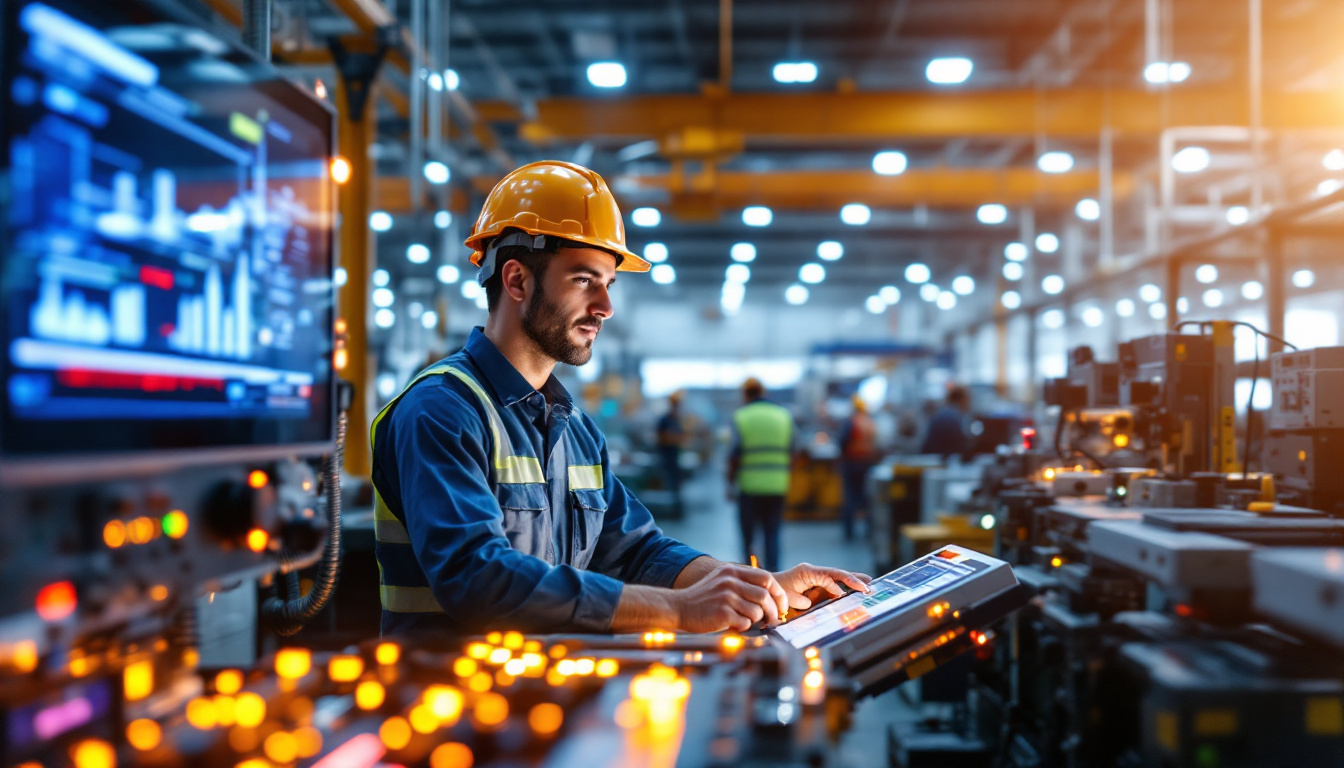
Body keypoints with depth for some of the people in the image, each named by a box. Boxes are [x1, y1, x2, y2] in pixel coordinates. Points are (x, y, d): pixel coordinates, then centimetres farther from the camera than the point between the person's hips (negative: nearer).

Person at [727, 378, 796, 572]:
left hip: (749, 485, -2)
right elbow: (792, 453, 6)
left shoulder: (739, 417, -3)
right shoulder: (784, 415, 6)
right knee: (773, 534, 8)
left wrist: (730, 482, 4)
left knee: (748, 534, 9)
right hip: (778, 485, 2)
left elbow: (735, 456, -7)